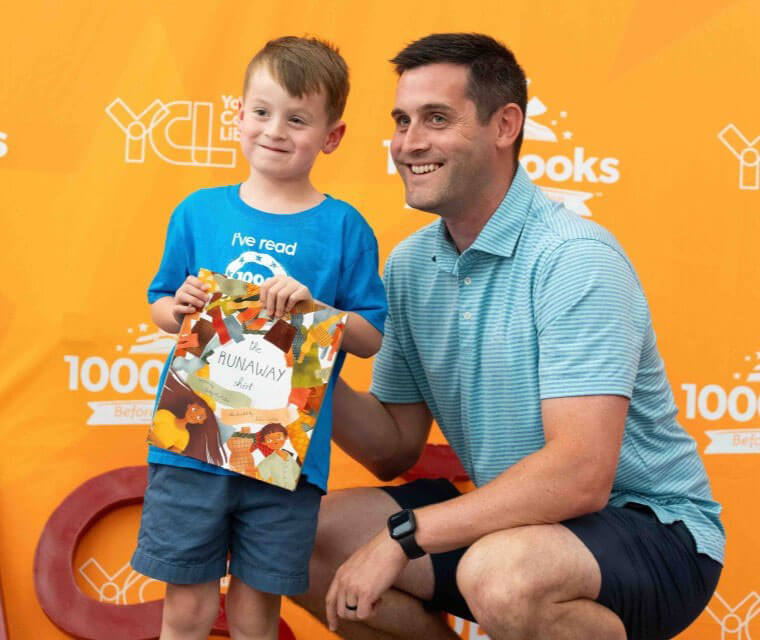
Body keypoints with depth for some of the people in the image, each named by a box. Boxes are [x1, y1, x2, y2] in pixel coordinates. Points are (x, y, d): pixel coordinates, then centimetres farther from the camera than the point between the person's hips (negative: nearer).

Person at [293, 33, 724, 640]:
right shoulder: (409, 265, 1)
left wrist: (402, 535, -26)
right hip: (506, 517, 7)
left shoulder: (574, 258, -21)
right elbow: (395, 451, 6)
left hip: (649, 526, -6)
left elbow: (582, 476, -30)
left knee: (500, 574, -36)